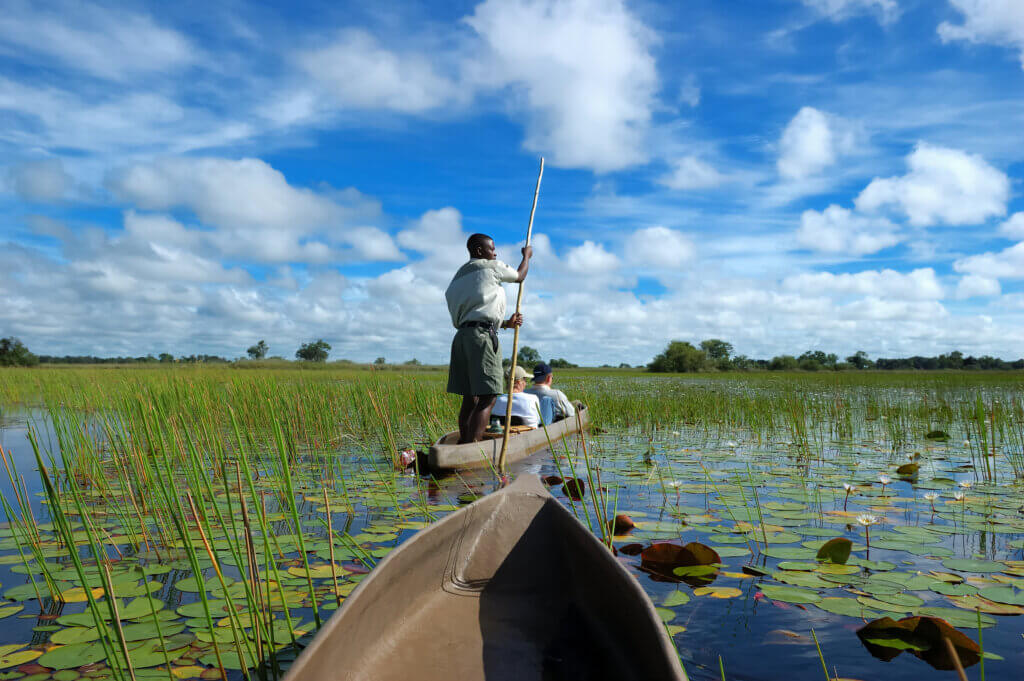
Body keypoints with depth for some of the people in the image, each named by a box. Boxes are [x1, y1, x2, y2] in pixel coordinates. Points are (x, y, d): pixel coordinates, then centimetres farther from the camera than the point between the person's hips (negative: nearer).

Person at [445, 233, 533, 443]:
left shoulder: (460, 275, 25)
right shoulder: (491, 267, 2)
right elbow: (519, 276, 19)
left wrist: (506, 323, 18)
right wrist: (527, 255, 37)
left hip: (462, 335, 9)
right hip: (482, 335, -9)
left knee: (470, 398, 11)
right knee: (487, 398, -12)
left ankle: (463, 443, 12)